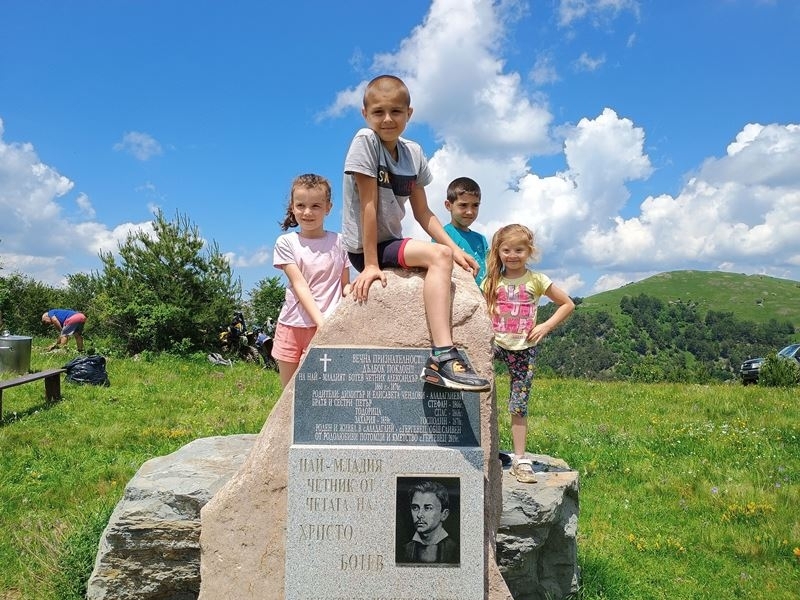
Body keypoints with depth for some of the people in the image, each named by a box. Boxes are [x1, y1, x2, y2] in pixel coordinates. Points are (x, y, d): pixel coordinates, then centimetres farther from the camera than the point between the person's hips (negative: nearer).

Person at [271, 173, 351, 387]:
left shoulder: (338, 242, 4)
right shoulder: (286, 242, 2)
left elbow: (345, 285, 9)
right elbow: (299, 284, -10)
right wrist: (320, 320, -22)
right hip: (291, 325, 1)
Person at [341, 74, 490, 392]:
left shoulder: (413, 152, 5)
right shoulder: (365, 141, -14)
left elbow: (422, 211, 8)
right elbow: (369, 205, -20)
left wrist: (455, 248, -2)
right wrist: (371, 265, -22)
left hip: (392, 242, 8)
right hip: (365, 247, -8)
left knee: (462, 270, 9)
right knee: (439, 256, -28)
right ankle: (443, 356, -35)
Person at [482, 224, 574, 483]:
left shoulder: (536, 280, 0)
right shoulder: (491, 282, 4)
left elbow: (568, 304, 5)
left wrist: (546, 326, -5)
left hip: (524, 348, -1)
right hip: (494, 343, 2)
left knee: (519, 405, 2)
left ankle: (520, 459, 10)